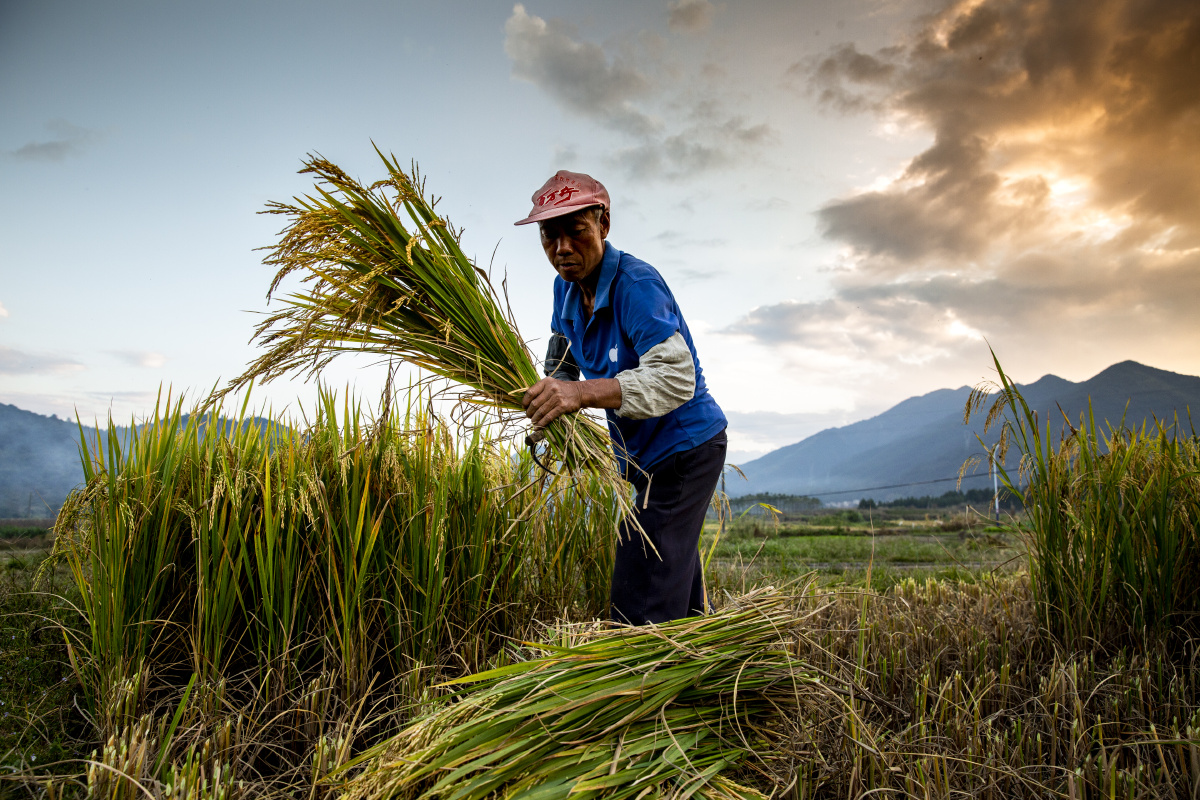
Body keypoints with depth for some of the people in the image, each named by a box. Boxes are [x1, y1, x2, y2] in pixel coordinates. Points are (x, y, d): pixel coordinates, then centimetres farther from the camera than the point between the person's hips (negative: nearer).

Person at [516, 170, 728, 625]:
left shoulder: (636, 285, -24)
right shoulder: (567, 289, 3)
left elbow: (677, 378, -36)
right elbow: (561, 362, 15)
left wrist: (583, 392, -46)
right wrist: (552, 398, -6)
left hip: (685, 447, -9)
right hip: (645, 455, 9)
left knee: (640, 609, -14)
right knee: (678, 591, 22)